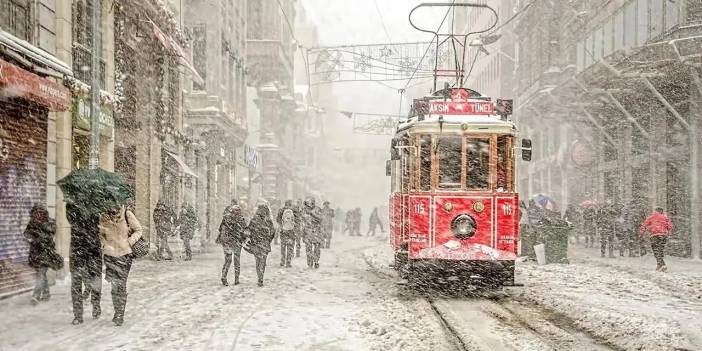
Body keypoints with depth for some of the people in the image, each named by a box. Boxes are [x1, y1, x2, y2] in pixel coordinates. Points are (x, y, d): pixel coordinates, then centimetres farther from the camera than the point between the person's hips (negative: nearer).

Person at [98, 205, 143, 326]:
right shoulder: (103, 217, -1)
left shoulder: (127, 214, -6)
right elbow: (101, 234, 14)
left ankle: (120, 314, 6)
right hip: (110, 254, 2)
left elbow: (138, 230, 3)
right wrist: (104, 244, -3)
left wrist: (129, 241, -9)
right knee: (114, 285, 3)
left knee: (121, 285, -3)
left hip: (124, 254, -2)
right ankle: (118, 312, 18)